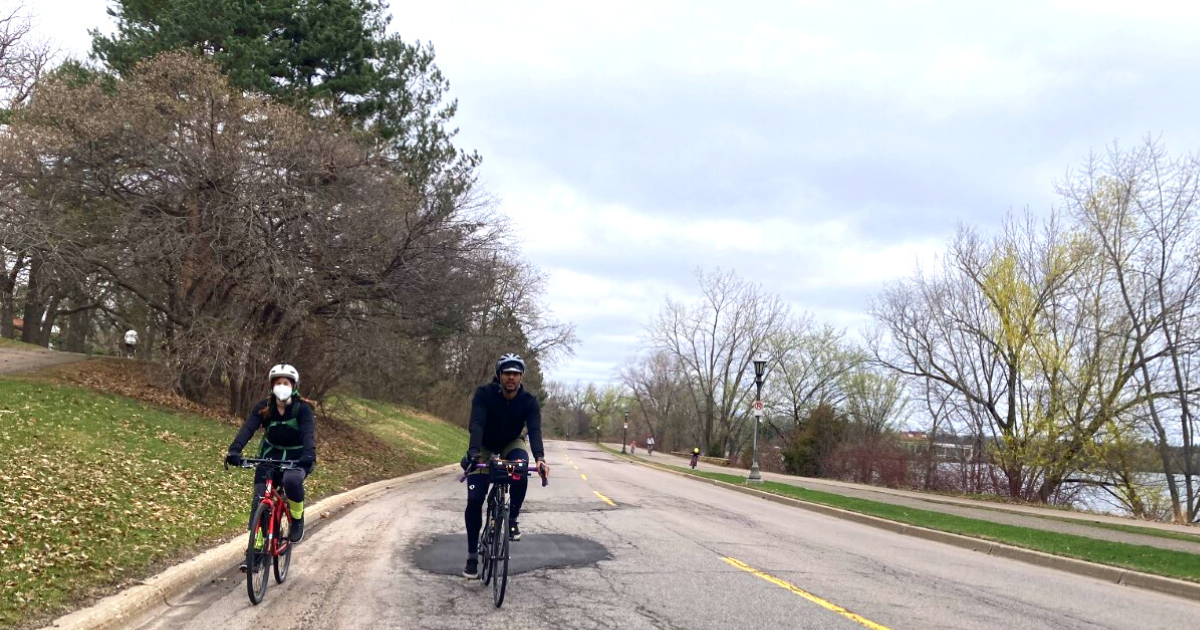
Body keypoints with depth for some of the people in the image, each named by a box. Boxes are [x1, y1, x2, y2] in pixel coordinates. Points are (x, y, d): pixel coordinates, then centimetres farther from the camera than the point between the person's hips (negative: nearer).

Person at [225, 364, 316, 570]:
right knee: (259, 500, -12)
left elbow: (308, 433, -30)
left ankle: (297, 518, -9)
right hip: (270, 456, 3)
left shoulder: (302, 409, -15)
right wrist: (234, 450, -41)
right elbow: (248, 428, -23)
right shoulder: (263, 407, -9)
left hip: (296, 458, -3)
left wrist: (309, 455, -51)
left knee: (291, 480, -36)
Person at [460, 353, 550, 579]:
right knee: (474, 500, -11)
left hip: (511, 444, 1)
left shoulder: (529, 401, -23)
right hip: (485, 447, -1)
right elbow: (476, 424, -39)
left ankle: (512, 519, -8)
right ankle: (472, 554, 4)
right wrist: (473, 453, -57)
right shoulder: (484, 394, -27)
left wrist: (539, 457, -53)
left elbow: (534, 430, -35)